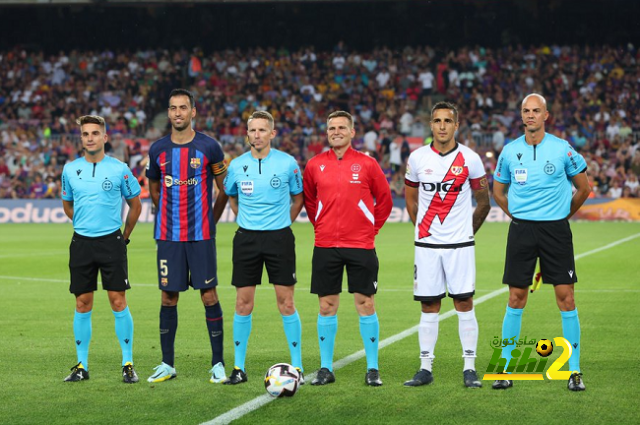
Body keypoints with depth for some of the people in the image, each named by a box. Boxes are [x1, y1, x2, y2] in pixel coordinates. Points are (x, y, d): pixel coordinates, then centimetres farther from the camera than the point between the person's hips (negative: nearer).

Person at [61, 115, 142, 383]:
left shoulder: (119, 169, -3)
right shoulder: (70, 170, 5)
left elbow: (135, 205, 8)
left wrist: (124, 236, 9)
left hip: (112, 242, -2)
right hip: (81, 243, 2)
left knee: (118, 302, -4)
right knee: (82, 304, 4)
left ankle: (128, 364, 3)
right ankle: (82, 366, 11)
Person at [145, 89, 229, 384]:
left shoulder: (208, 147, -2)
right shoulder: (158, 150, 6)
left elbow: (225, 189, 6)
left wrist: (210, 220, 8)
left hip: (201, 235, -2)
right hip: (168, 236, 2)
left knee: (209, 295, -3)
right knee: (168, 297, 4)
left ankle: (217, 363, 3)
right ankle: (167, 364, 13)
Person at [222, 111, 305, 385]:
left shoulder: (287, 163, -2)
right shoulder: (237, 165, 4)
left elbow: (298, 197, 12)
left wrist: (282, 223, 6)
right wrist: (246, 220, 12)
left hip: (279, 238, -2)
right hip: (246, 238, 2)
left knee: (286, 303, -3)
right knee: (243, 303, 2)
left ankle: (297, 365, 6)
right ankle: (239, 367, 9)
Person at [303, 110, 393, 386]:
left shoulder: (367, 164, 1)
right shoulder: (315, 165, 5)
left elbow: (384, 200, 9)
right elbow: (308, 200, 19)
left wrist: (372, 228, 4)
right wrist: (321, 226, 11)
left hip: (360, 244, -2)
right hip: (325, 245, 2)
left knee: (365, 304, -1)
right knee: (326, 306, 3)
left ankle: (372, 369, 6)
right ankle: (326, 369, 11)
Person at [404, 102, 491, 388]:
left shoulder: (470, 159, -2)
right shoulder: (417, 158, 3)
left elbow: (483, 203, 9)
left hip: (460, 245, -1)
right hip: (426, 245, 2)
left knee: (464, 304, -3)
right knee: (429, 307, 4)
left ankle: (470, 368, 3)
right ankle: (426, 368, 10)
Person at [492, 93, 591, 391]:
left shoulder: (562, 149, -2)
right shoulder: (510, 151, 4)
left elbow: (584, 188, 9)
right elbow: (498, 191, 18)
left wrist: (563, 214, 11)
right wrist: (517, 215, 11)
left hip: (555, 229, -2)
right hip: (521, 230, 2)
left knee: (565, 298, -4)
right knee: (516, 299, 2)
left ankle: (574, 371, 3)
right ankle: (506, 369, 8)